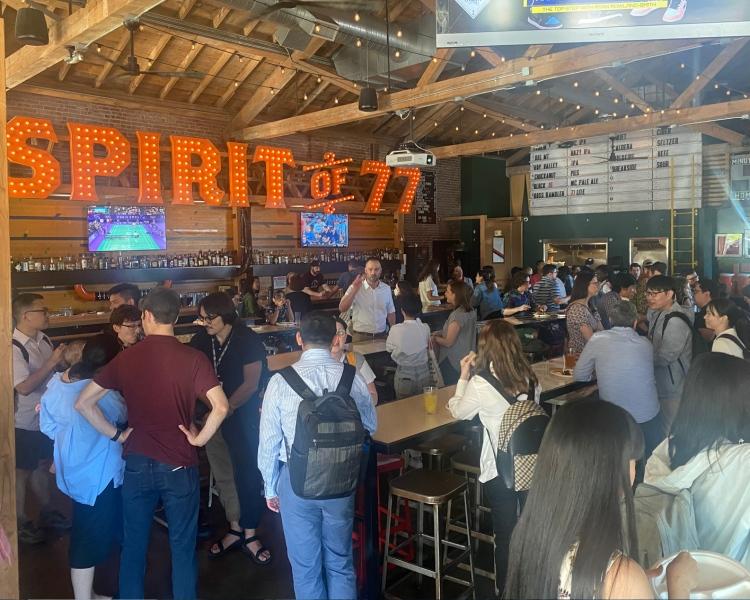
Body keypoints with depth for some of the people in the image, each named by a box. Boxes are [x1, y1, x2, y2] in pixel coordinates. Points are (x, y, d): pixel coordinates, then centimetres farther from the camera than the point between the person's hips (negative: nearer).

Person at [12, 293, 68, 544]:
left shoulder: (43, 339, 0)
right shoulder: (14, 347, -22)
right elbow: (24, 387, -27)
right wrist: (52, 362, -27)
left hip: (48, 417, 7)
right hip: (26, 422, -7)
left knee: (42, 466, 21)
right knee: (22, 472, 10)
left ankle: (46, 512, 37)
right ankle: (21, 522, 26)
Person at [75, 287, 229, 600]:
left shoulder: (125, 358, -3)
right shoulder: (193, 358, -12)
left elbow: (83, 402, 0)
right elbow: (221, 407, -22)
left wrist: (116, 434, 5)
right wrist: (199, 439, -7)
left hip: (137, 464, 2)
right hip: (179, 465, -2)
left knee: (133, 545, 19)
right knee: (182, 547, 13)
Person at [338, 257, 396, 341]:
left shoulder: (386, 289, 4)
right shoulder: (355, 287, -7)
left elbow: (391, 312, 11)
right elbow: (342, 309, -18)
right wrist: (355, 289, -25)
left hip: (381, 336, 3)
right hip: (360, 337, -3)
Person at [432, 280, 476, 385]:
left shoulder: (457, 315, -23)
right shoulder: (470, 311, 4)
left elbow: (448, 343, -20)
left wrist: (434, 338, -3)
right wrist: (440, 333, 5)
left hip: (453, 363, -9)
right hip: (467, 360, 9)